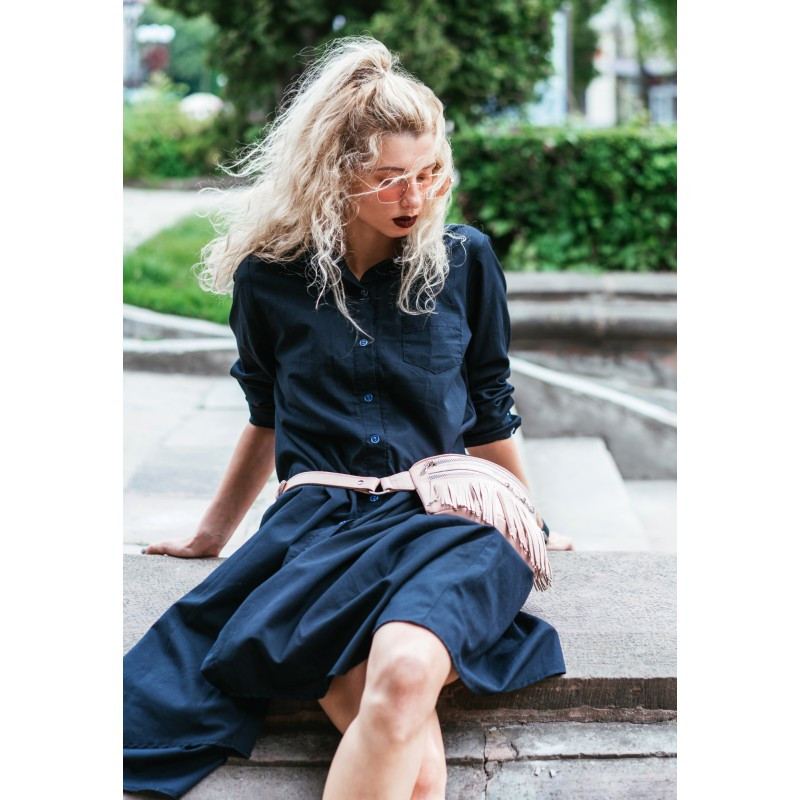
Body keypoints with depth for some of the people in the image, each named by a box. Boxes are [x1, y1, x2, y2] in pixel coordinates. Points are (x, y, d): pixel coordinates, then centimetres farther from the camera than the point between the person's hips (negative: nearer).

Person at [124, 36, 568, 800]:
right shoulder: (270, 277, 6)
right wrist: (213, 531, 33)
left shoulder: (464, 261, 6)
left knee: (406, 673, -37)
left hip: (442, 521, 0)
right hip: (319, 523, 0)